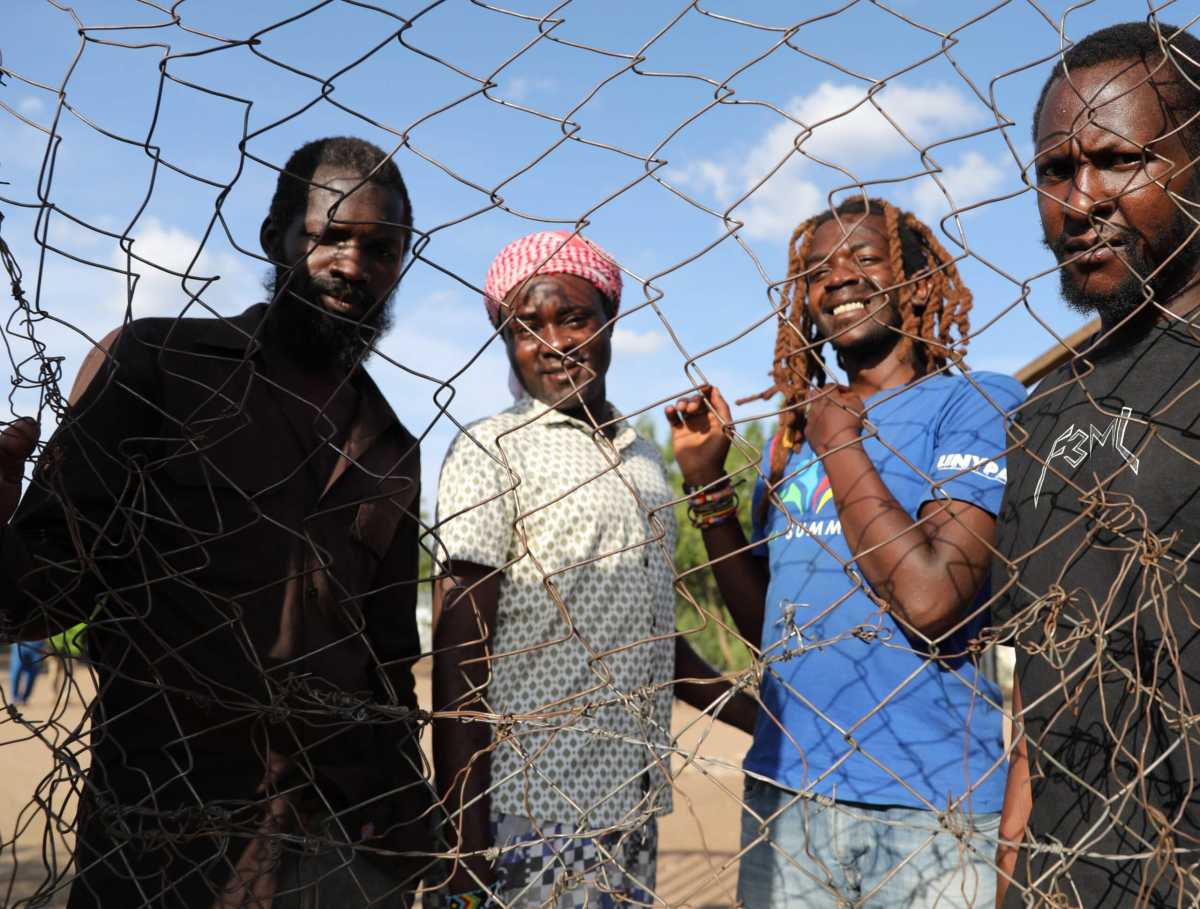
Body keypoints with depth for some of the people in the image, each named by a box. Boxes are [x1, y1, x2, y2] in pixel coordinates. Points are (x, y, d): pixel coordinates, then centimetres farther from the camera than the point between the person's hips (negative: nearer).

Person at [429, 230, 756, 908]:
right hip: (531, 821, -6)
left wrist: (762, 718, 18)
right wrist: (466, 847, -14)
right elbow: (459, 654, -10)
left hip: (635, 814, 6)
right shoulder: (493, 451, -6)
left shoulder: (644, 458, 14)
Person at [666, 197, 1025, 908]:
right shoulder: (793, 432, 11)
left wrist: (839, 442, -11)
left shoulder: (978, 403, -7)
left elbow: (932, 599, -21)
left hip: (931, 805, -5)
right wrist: (707, 481, 4)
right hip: (784, 794, 5)